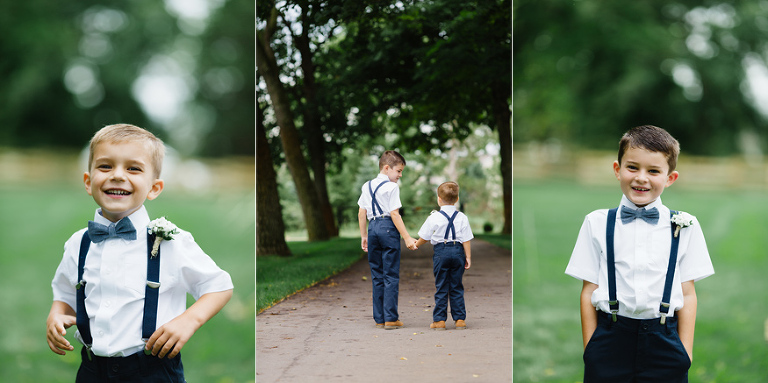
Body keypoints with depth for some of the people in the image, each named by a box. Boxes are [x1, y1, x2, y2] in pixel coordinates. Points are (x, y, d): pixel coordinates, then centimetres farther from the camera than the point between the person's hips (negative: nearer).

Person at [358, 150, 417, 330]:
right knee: (391, 275, -2)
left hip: (372, 227, 6)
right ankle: (391, 318, -3)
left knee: (377, 275, 10)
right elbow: (395, 214, -12)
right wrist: (407, 237, -11)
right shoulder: (391, 187, -7)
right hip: (388, 228, -6)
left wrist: (364, 236, 20)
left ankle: (379, 318, 12)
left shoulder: (366, 186, 14)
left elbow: (361, 213, 14)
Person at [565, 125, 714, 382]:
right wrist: (590, 350, 1)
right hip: (610, 340, 0)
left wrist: (686, 356, 2)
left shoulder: (685, 227, 5)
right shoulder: (597, 223, 4)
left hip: (663, 341, 0)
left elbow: (687, 294, 5)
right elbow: (589, 291, 4)